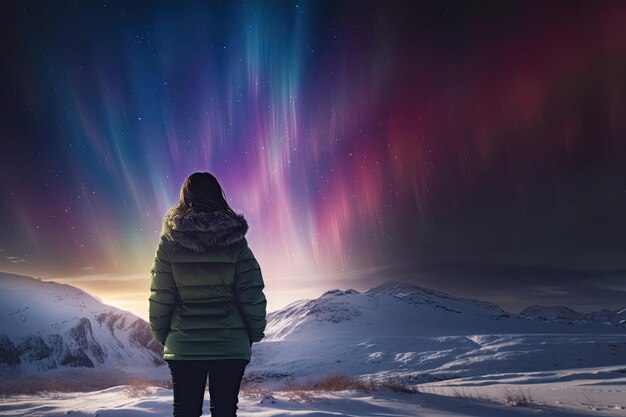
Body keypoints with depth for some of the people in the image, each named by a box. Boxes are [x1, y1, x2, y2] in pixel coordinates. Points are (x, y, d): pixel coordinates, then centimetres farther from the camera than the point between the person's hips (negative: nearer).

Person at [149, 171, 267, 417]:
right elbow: (252, 296, -5)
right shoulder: (236, 243, -6)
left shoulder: (169, 242, -4)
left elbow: (159, 296, -2)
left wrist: (161, 335, 12)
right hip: (230, 346, 0)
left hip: (183, 347, 1)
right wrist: (255, 334, 9)